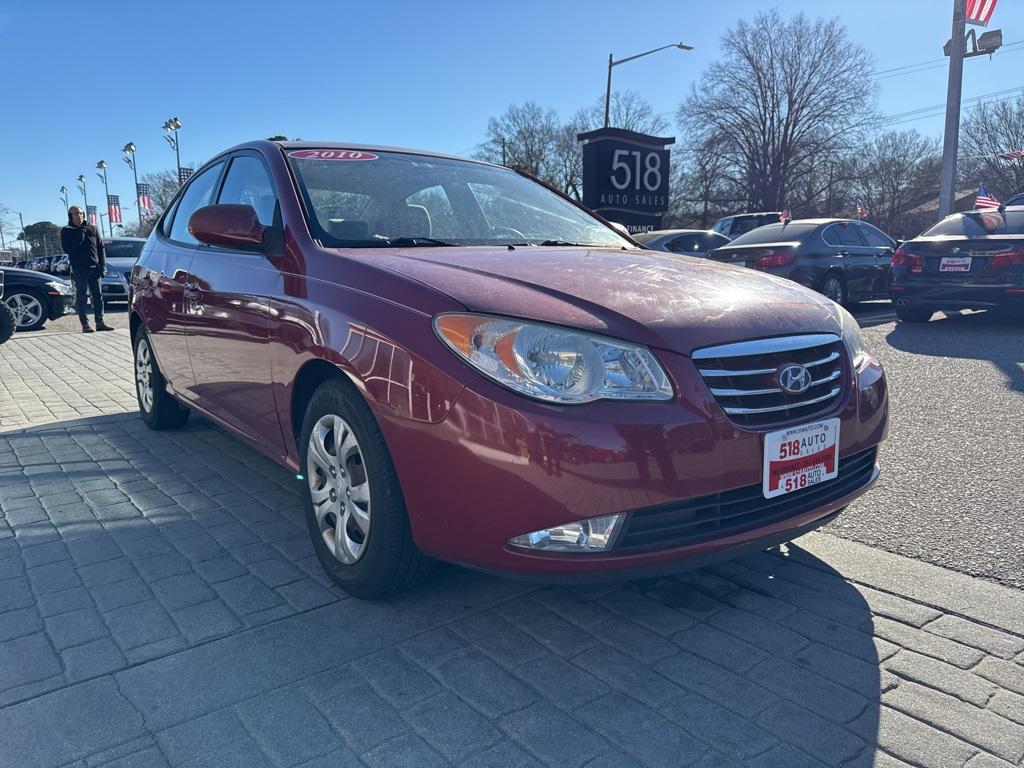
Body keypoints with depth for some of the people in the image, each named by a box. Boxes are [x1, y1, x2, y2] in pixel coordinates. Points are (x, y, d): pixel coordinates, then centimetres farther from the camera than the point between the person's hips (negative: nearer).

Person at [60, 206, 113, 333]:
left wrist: (103, 265, 2)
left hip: (94, 268, 3)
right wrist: (78, 239, -17)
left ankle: (100, 322, 7)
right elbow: (66, 249, -5)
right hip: (79, 269, -2)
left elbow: (101, 248, 10)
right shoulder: (66, 231, 5)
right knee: (81, 298, -1)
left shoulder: (92, 229, 11)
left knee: (98, 296, 3)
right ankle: (85, 324, 1)